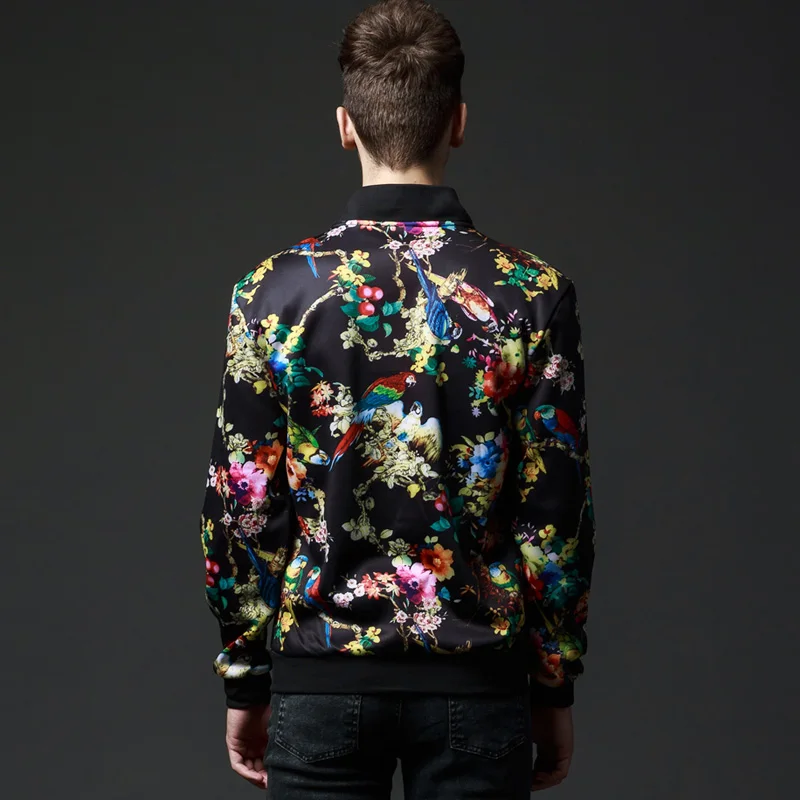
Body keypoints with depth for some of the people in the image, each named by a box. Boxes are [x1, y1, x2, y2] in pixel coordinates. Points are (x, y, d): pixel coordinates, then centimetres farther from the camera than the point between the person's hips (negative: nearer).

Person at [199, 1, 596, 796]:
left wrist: (244, 681, 8)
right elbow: (556, 516, -4)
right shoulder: (533, 294, -6)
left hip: (322, 678, 0)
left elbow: (241, 508, -3)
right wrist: (555, 689, 7)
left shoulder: (276, 290, -6)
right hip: (475, 679, 0)